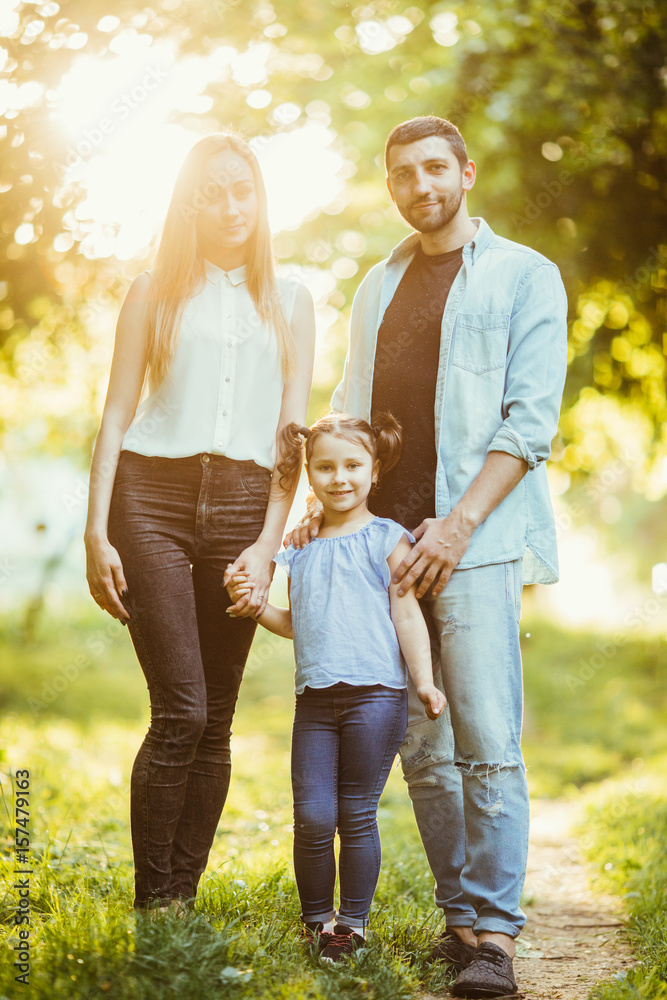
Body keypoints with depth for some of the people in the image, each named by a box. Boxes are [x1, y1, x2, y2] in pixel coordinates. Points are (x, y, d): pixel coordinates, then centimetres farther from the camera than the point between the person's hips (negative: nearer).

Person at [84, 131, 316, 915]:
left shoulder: (290, 302, 15)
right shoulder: (155, 292, 11)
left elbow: (294, 430, 8)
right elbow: (116, 416, 6)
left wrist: (268, 543, -3)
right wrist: (96, 532, -4)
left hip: (244, 503, 2)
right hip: (153, 496, -2)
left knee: (216, 719, 1)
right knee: (180, 711, -10)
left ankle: (185, 897, 11)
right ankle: (152, 907, 0)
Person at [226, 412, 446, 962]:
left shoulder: (386, 539, 2)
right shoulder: (301, 548, 15)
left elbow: (407, 614, -2)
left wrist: (424, 681, -11)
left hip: (374, 694, -4)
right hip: (315, 697, 4)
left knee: (356, 816, 1)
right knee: (312, 817, -1)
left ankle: (353, 922, 15)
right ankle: (317, 920, 16)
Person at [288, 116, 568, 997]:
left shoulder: (524, 277, 4)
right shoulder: (377, 288, 20)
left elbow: (531, 418, -6)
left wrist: (458, 524, -15)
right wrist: (324, 504, 5)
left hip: (475, 538, -5)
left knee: (487, 744, -10)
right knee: (422, 750, 6)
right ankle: (459, 915, 16)